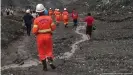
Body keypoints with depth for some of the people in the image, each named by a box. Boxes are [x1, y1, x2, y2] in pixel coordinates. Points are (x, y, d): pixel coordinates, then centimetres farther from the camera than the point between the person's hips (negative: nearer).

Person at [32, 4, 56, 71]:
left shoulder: (36, 20, -13)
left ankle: (45, 66, 15)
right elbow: (53, 28, -1)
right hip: (48, 36, 1)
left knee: (42, 52, 12)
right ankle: (50, 62, -5)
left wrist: (35, 33, 7)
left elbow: (34, 31, -15)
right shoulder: (49, 18, -8)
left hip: (40, 37, -1)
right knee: (49, 50, 17)